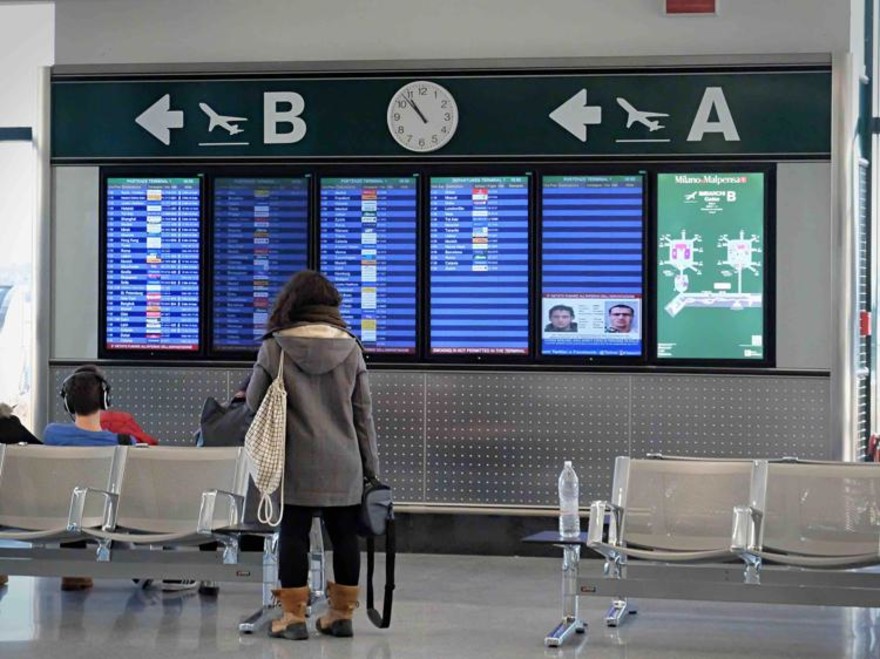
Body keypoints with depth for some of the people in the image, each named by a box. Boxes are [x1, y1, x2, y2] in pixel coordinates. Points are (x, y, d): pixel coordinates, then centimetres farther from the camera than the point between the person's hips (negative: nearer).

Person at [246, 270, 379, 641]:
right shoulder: (350, 348, 2)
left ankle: (293, 616, 5)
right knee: (344, 534, 10)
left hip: (297, 461, -2)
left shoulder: (274, 348, -4)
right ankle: (342, 614, 15)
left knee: (294, 533, 4)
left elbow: (253, 402, 6)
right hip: (343, 463, 2)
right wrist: (371, 465, 13)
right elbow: (363, 412, 6)